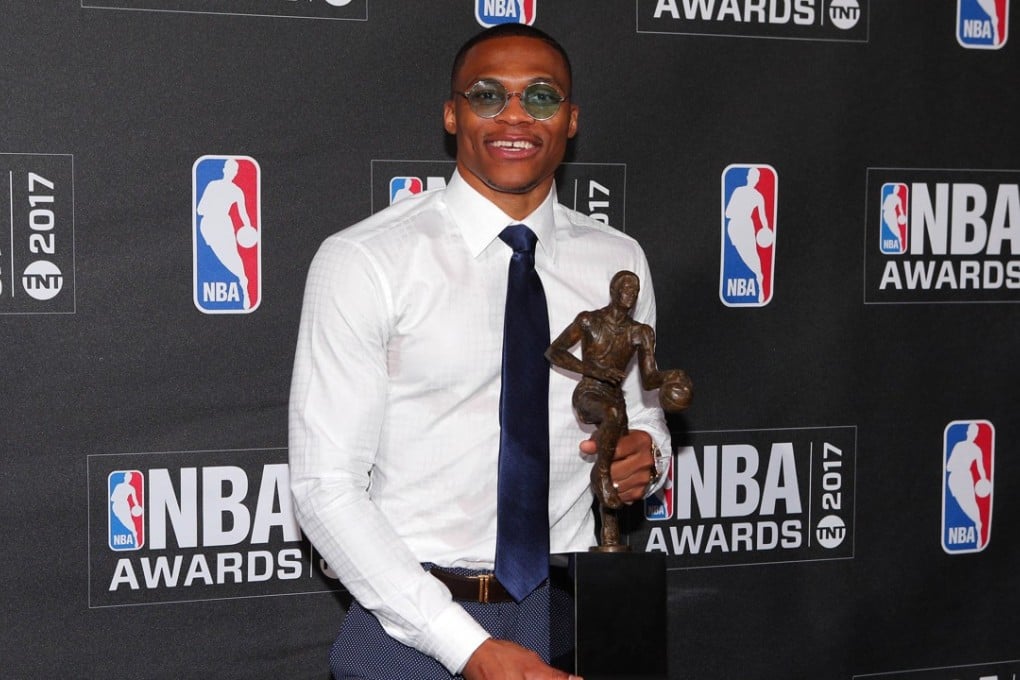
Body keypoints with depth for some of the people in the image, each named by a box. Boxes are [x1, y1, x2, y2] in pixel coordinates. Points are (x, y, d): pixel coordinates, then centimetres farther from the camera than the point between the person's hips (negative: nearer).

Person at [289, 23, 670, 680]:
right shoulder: (362, 262, -10)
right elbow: (326, 488, -13)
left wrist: (643, 451, -7)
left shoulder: (618, 261, 4)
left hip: (570, 621, 4)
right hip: (413, 623, -3)